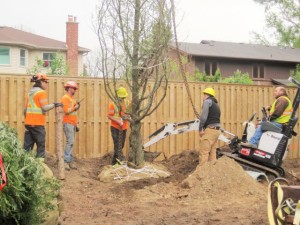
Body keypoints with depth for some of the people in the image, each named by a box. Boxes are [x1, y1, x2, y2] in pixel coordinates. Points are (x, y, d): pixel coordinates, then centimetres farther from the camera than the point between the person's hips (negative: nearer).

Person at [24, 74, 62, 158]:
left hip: (28, 123, 7)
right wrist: (54, 104, -2)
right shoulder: (41, 92, -8)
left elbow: (25, 109, 18)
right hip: (38, 124, -7)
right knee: (41, 146, -1)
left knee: (27, 146, 8)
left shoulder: (30, 92, 16)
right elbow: (45, 108, -16)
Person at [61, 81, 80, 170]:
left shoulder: (72, 98, 20)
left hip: (72, 124, 9)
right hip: (68, 123, -9)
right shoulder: (65, 98, -7)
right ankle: (66, 161, -11)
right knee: (70, 142, -13)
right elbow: (66, 111, -17)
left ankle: (70, 161, 10)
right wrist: (75, 108, -9)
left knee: (71, 143, 8)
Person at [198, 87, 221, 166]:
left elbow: (204, 116, -17)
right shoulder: (216, 104, 23)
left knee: (203, 153, -8)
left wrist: (200, 129, -14)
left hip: (209, 130, -9)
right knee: (212, 152, 13)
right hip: (216, 130, 9)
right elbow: (216, 118, 14)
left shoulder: (207, 101, -4)